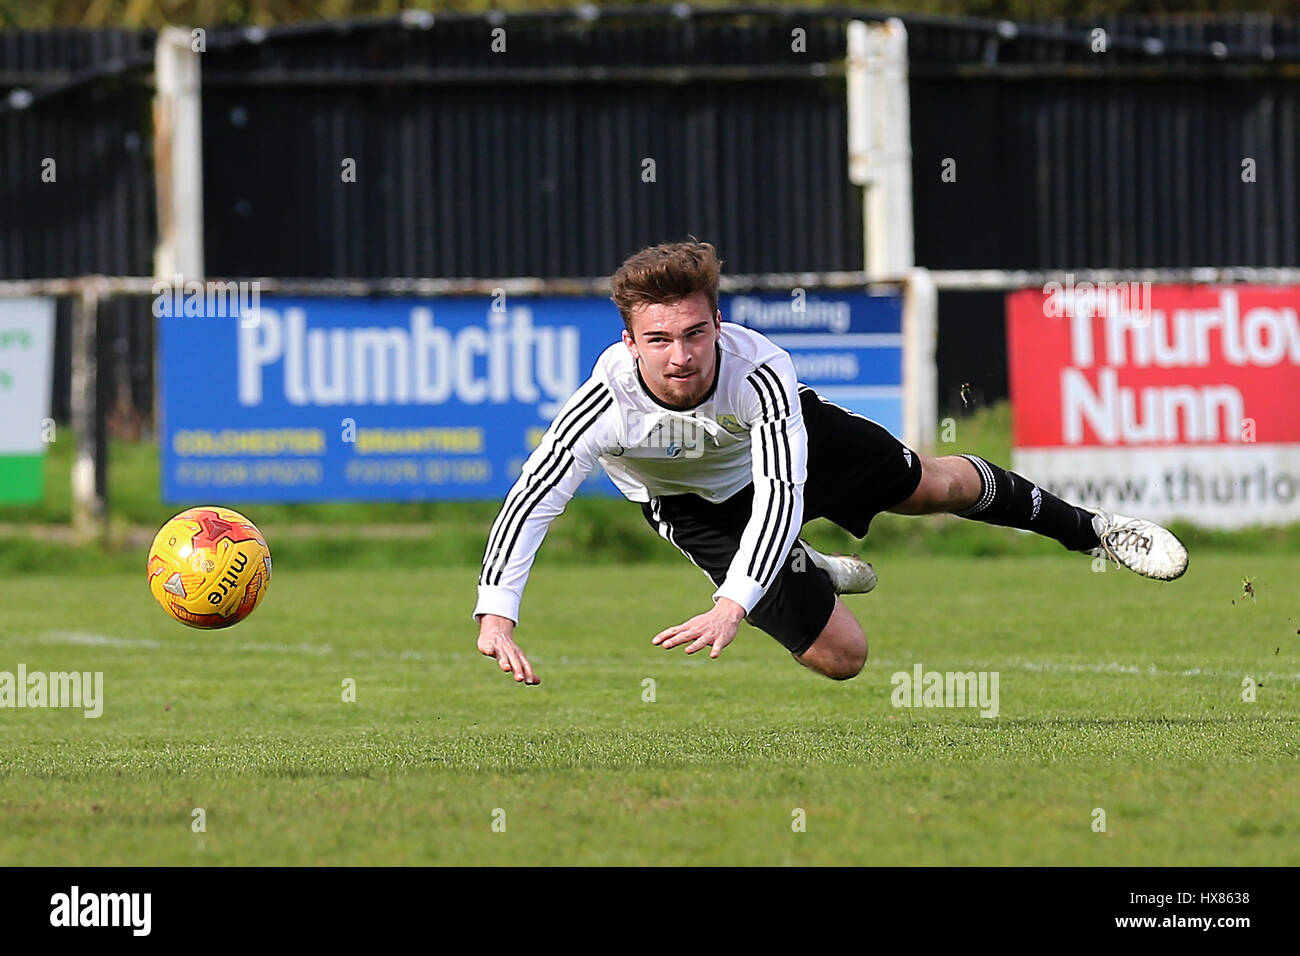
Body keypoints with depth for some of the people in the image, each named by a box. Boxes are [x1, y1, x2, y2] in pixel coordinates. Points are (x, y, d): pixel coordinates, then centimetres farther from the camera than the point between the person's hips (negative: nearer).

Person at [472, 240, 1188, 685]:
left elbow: (780, 491, -50)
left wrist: (732, 606, -64)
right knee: (840, 656, 0)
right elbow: (533, 496, -46)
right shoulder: (608, 403, -42)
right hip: (699, 507, 0)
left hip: (790, 441, 1)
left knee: (934, 486, 18)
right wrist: (496, 615, -61)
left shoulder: (757, 368, -43)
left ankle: (1088, 529, 47)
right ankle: (803, 573, 37)